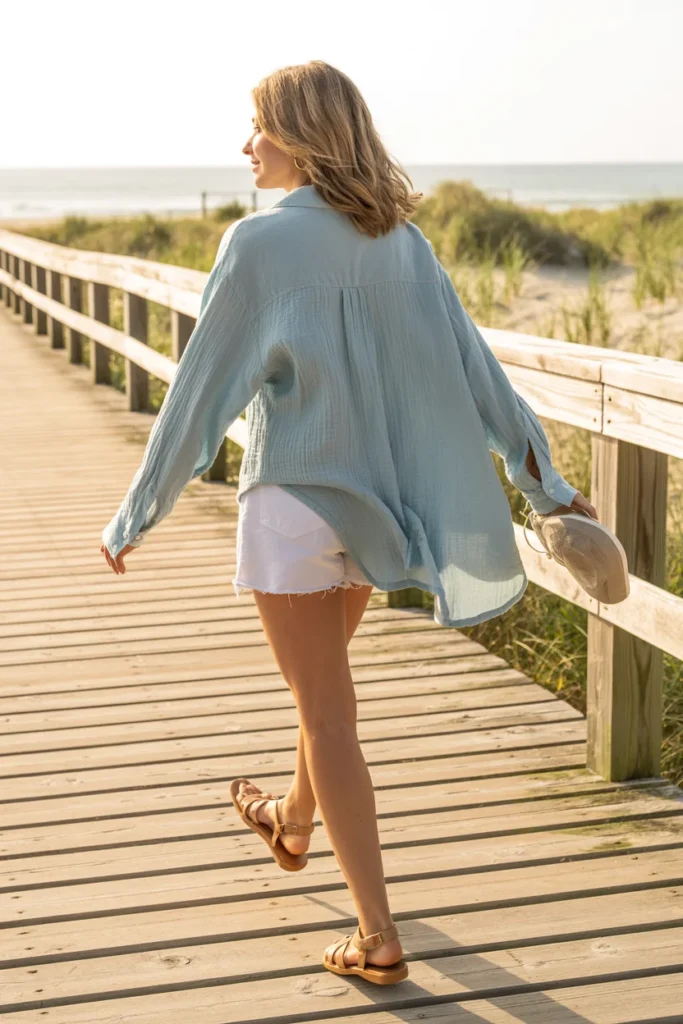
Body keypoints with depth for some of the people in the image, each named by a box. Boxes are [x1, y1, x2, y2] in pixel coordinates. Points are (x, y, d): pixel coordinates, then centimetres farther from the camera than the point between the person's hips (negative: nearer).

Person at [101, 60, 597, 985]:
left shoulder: (261, 242, -16)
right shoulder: (397, 235, 1)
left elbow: (203, 387, -13)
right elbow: (467, 361, 1)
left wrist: (138, 515, -3)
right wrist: (544, 481, 6)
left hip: (294, 499, -6)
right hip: (375, 497, 6)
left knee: (325, 710, 3)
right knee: (324, 682, 27)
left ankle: (379, 937, 7)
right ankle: (293, 823, 52)